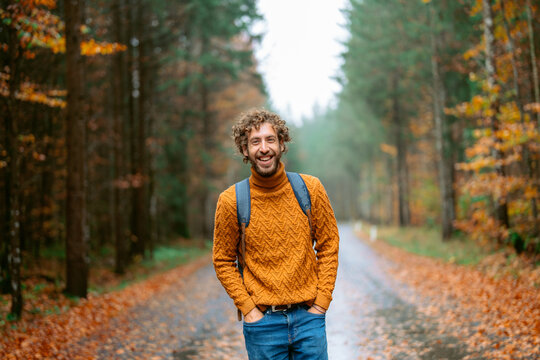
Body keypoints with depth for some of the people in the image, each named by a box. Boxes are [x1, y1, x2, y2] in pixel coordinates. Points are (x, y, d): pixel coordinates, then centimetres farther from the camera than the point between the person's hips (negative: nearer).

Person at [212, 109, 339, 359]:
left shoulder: (310, 189, -2)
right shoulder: (231, 200, -6)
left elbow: (329, 245, 5)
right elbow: (223, 261, 2)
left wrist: (321, 302, -1)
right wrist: (249, 310, -5)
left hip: (308, 317, 1)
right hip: (263, 323, -1)